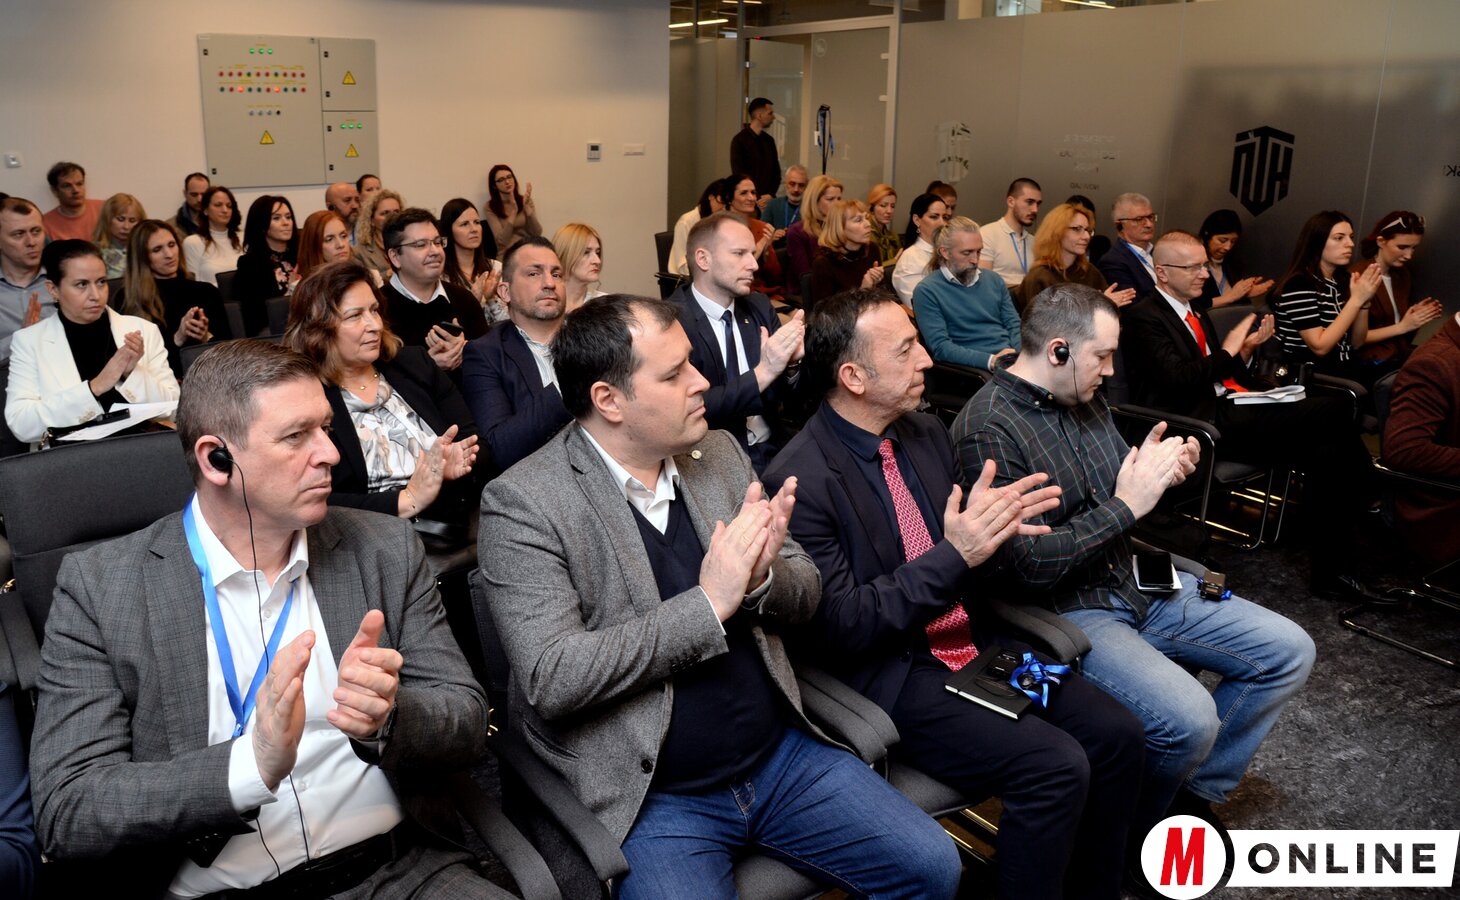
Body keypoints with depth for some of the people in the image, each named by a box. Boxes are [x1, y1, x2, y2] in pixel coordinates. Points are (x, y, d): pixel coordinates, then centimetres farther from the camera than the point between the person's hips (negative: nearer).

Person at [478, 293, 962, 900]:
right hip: (651, 795, -5)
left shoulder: (718, 453, 4)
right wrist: (708, 604, -23)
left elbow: (804, 595, 9)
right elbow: (550, 680, -20)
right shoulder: (522, 504, -13)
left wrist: (761, 577, -16)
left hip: (781, 753, 5)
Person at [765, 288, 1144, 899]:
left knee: (1117, 734, -4)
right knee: (1055, 767, -21)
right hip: (886, 673, -7)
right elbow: (841, 625, -19)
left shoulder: (927, 434, 5)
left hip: (973, 642, 8)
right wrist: (955, 555, -23)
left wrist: (993, 525, -9)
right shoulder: (800, 481, -18)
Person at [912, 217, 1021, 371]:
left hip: (1012, 359, 6)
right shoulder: (926, 291, -3)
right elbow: (940, 346, -11)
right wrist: (990, 360, -22)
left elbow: (1014, 324, 14)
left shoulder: (994, 279, 17)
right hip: (971, 366, -6)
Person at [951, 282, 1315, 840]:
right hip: (1064, 611, -9)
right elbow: (1029, 566, -23)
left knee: (1288, 652, 4)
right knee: (1190, 719, -28)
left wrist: (1151, 470, -1)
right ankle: (1136, 832, 5)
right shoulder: (987, 429, -19)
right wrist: (1126, 505, -20)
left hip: (1133, 582, 9)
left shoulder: (1085, 399, 8)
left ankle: (1193, 794, 15)